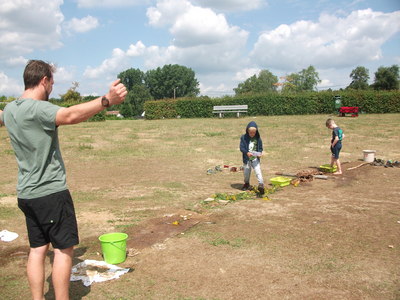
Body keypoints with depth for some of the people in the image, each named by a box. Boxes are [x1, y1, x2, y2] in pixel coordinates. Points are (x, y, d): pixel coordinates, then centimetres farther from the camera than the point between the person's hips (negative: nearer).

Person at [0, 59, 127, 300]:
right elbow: (70, 115, -38)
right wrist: (107, 100, -49)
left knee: (37, 249, 13)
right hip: (51, 192, -8)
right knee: (64, 249, 1)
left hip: (26, 194, 9)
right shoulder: (37, 109, -18)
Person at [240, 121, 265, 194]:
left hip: (255, 158, -1)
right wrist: (247, 152, -23)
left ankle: (261, 184, -20)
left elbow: (260, 148, 8)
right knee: (246, 172, 13)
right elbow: (241, 147, -7)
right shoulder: (244, 137, -4)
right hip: (246, 158, 1)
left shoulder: (258, 138, -1)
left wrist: (259, 153, -13)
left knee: (258, 171, -15)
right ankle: (246, 183, 36)